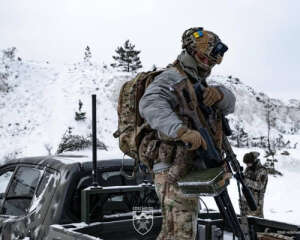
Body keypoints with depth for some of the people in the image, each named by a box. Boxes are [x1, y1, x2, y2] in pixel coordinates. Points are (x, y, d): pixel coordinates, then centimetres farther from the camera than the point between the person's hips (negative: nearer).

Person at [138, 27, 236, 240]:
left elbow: (229, 105, 10)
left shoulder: (196, 83, 20)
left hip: (187, 170, 10)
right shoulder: (172, 78, -11)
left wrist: (219, 93, -14)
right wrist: (182, 130, -43)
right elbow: (150, 105, -31)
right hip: (175, 170, -10)